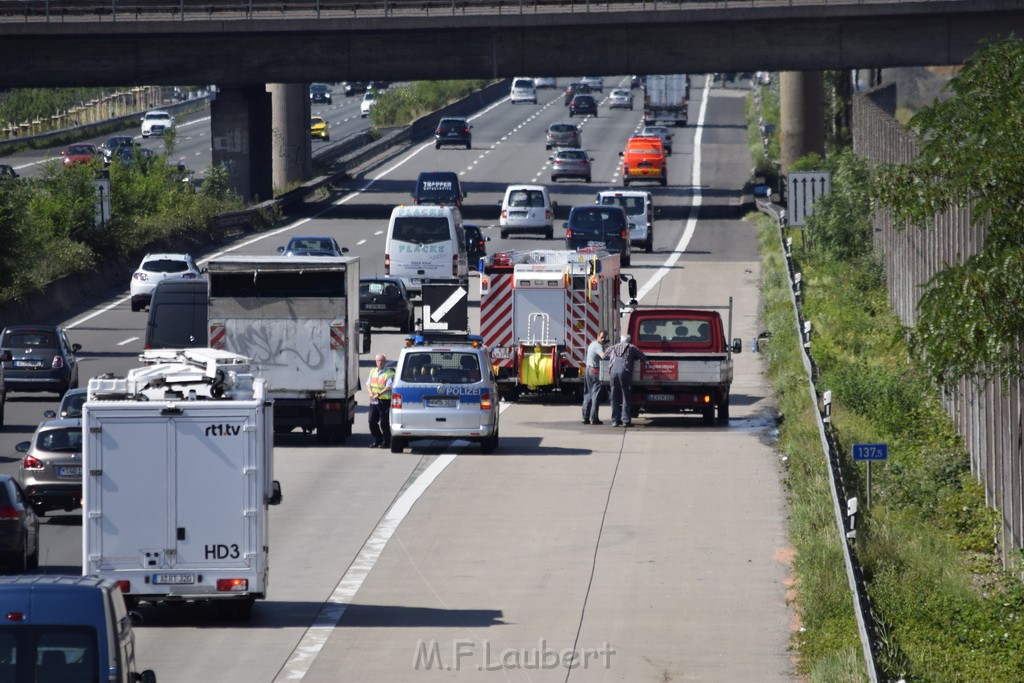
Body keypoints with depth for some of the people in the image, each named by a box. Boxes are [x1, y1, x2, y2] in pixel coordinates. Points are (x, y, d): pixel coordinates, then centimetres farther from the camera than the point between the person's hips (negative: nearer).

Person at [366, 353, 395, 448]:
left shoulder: (389, 373, -6)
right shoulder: (373, 372, 14)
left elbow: (389, 387, -16)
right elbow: (368, 384, 13)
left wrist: (378, 394, -25)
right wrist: (371, 393, -7)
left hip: (384, 400, -6)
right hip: (374, 401, 6)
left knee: (384, 422, -3)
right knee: (372, 421, 6)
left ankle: (386, 441, 8)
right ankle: (377, 440, 20)